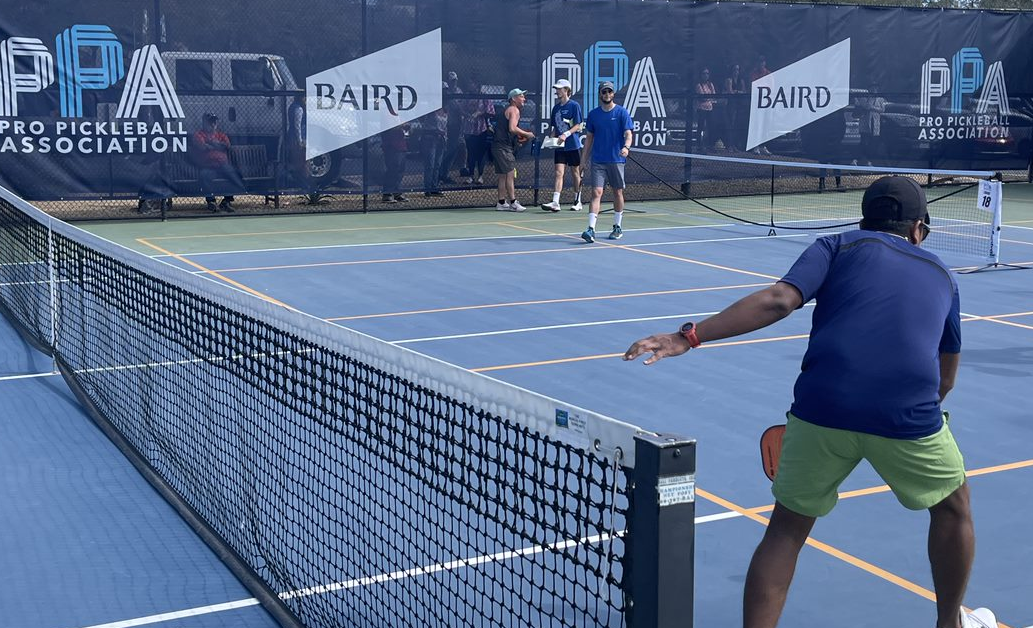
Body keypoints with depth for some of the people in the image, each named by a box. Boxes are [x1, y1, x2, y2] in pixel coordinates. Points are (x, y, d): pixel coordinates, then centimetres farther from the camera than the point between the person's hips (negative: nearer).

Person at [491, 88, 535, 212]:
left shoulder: (507, 110, 22)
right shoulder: (514, 110, -8)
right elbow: (512, 128, -23)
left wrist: (519, 139, 17)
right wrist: (527, 134, -12)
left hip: (497, 146, 10)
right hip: (504, 147, -10)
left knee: (503, 176, 11)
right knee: (510, 174, -10)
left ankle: (501, 203, 13)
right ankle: (513, 203, -11)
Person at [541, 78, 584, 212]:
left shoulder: (574, 105, -5)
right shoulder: (556, 108, 12)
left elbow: (578, 125, -9)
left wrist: (566, 134, -22)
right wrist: (552, 139, 2)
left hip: (573, 146, -4)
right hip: (560, 146, 4)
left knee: (575, 173, 7)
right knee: (559, 173, -6)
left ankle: (577, 201, 18)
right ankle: (555, 202, -14)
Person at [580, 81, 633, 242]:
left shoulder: (622, 112, -1)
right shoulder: (593, 114, 7)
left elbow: (628, 134, -8)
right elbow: (589, 137, 12)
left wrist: (626, 147, -29)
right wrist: (584, 159, 8)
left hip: (616, 160, -1)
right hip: (598, 161, 1)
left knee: (618, 193, 8)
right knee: (596, 192, -8)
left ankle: (617, 227, 23)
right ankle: (591, 229, -16)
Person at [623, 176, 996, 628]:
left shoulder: (839, 246, 15)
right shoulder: (941, 276, 24)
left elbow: (779, 300, -3)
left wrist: (690, 336, -6)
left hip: (821, 407, -1)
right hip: (910, 417, 1)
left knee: (786, 529, 16)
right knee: (953, 504, 30)